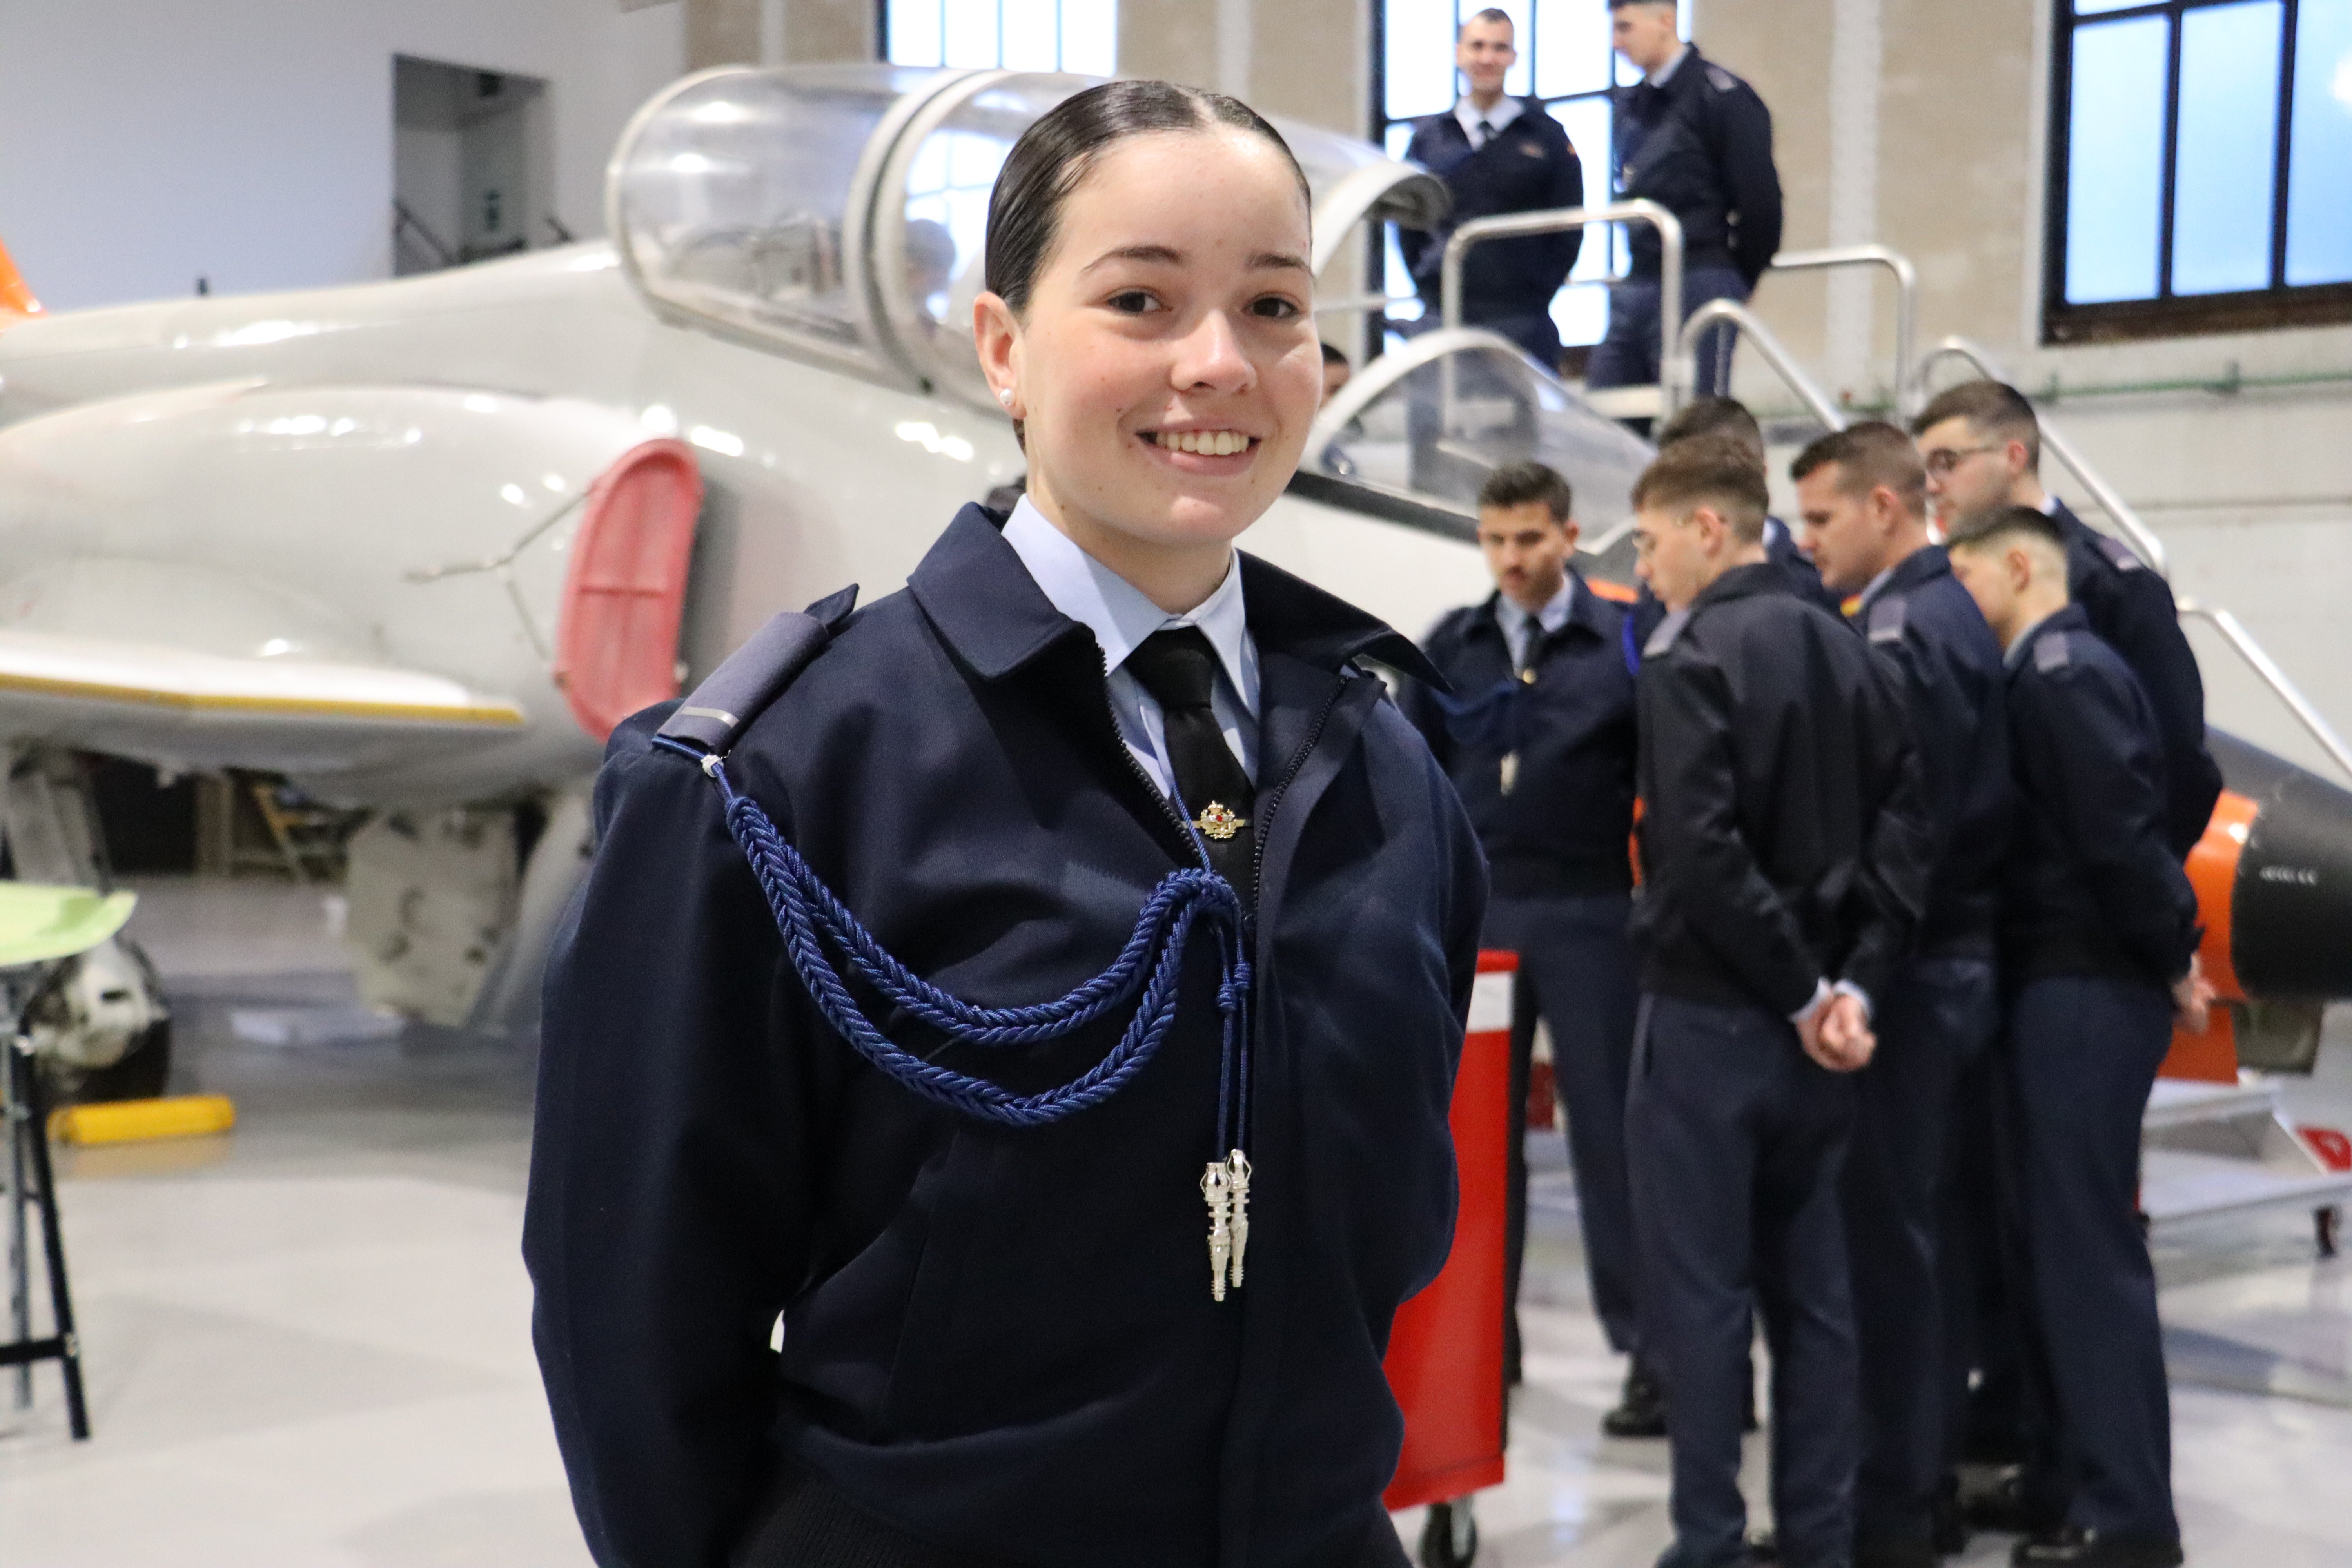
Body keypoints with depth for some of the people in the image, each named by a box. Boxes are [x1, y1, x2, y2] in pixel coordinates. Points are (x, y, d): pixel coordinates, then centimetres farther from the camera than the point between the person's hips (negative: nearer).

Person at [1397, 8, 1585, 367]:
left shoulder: (1546, 136, 6)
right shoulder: (1427, 136, 11)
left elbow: (1569, 229, 5)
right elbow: (1407, 222, 15)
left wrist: (1536, 294, -1)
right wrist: (1430, 289, 5)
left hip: (1521, 323, -2)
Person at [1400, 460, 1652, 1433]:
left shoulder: (1622, 646, 0)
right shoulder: (1451, 649, 9)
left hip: (1588, 917, -3)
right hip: (1474, 914, 3)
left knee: (1607, 1130, -2)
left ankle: (1649, 1348, 4)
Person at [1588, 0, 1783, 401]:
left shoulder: (1722, 96, -8)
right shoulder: (1631, 104, 16)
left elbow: (1760, 201, -9)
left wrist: (1733, 285, 0)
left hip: (1696, 290, -8)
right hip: (1634, 291, 8)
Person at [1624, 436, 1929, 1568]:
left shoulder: (1689, 660, -12)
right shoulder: (1849, 654, 9)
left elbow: (1703, 852, -22)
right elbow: (1904, 832, 2)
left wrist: (1804, 991, -14)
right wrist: (1853, 986, -4)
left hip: (1709, 1015, -7)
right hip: (1809, 1023, 7)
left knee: (1702, 1295, 1)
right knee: (1811, 1292, 12)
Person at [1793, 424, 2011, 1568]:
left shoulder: (1903, 634, -17)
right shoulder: (1950, 614, 13)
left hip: (1906, 974, -10)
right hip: (1953, 961, 10)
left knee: (1885, 1230, -3)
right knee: (1909, 1222, 17)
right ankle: (1915, 1467, 27)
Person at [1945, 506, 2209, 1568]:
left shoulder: (2064, 673, -15)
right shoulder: (2049, 672, 15)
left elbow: (2120, 834, -21)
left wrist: (2173, 962, -13)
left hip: (2085, 991, -10)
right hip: (2063, 983, 10)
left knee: (2087, 1247, -5)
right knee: (2059, 1238, 15)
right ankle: (2074, 1470, 24)